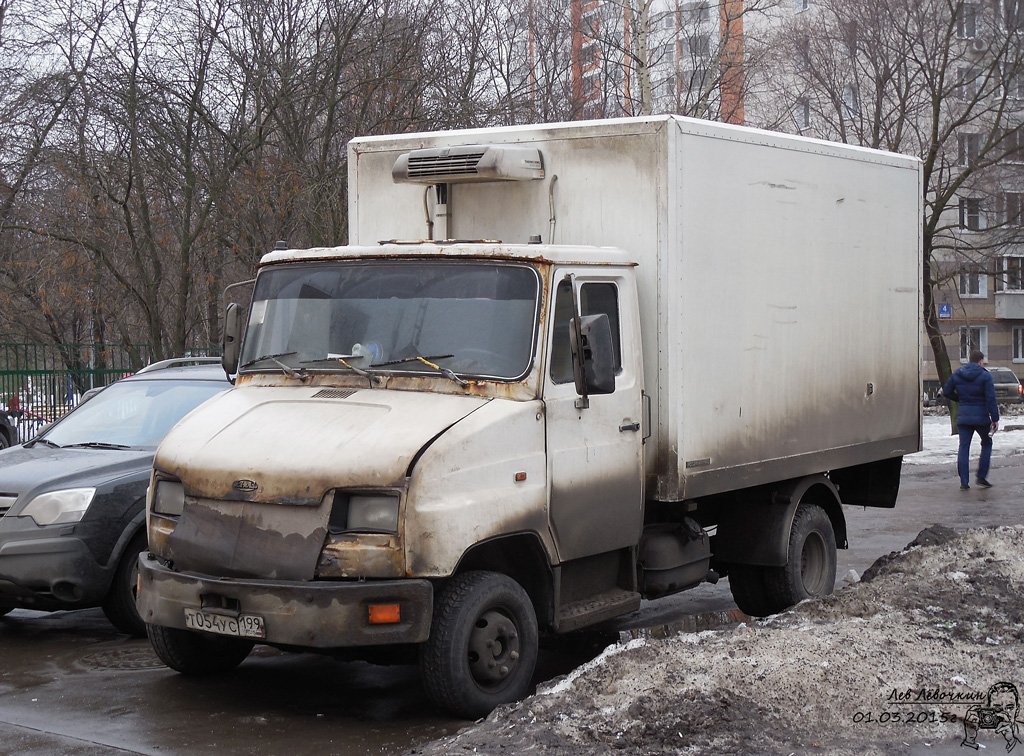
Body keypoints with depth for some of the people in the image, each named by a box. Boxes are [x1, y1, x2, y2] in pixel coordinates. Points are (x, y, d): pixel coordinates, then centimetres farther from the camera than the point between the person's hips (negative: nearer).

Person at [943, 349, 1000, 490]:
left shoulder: (957, 375, 5)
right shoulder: (985, 376, -8)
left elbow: (946, 392, 10)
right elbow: (991, 399, -12)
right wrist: (995, 419, -9)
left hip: (964, 417, 3)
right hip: (981, 417, -3)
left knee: (964, 448, 6)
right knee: (987, 444, 17)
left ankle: (964, 482, 3)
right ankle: (982, 477, 13)